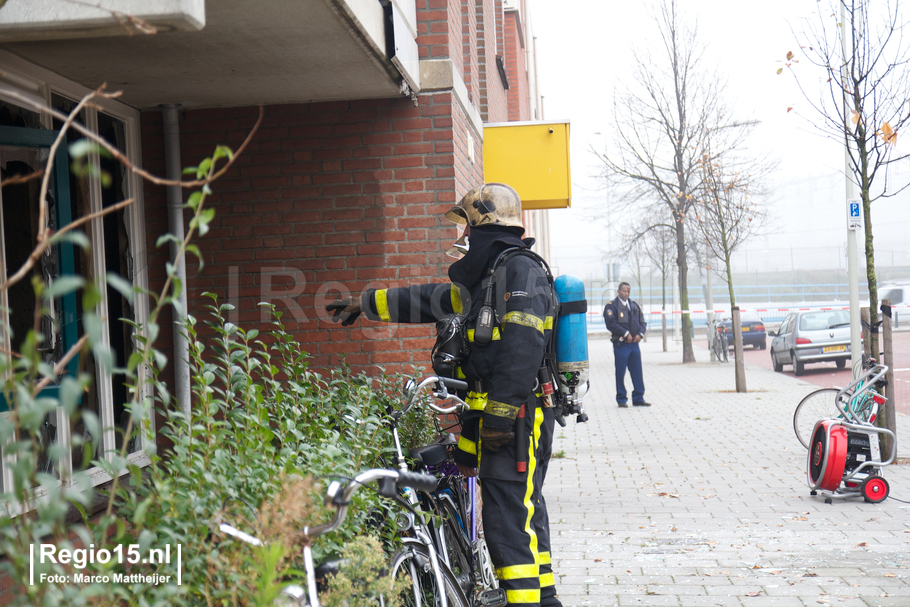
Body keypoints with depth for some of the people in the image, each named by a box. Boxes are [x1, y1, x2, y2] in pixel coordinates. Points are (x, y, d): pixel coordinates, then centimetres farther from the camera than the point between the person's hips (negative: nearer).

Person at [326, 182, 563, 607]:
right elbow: (430, 301, 30)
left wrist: (499, 415, -25)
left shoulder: (520, 270, -11)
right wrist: (364, 304, 35)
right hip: (503, 417, 10)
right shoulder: (488, 275, 21)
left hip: (516, 417, -10)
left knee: (508, 520, -11)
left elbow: (523, 348, -21)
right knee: (523, 511, 16)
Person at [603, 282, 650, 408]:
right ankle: (621, 399, 9)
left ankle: (638, 398, 14)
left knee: (637, 371, 6)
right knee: (620, 372, 0)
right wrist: (626, 334, -16)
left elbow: (642, 322, 16)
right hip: (620, 344, -5)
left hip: (634, 344, 5)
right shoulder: (611, 306, -3)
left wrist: (640, 334, -4)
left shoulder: (635, 306, 17)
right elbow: (611, 324, -13)